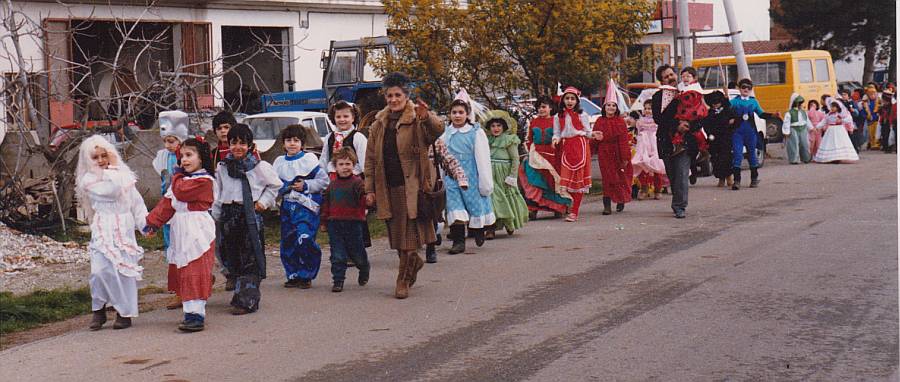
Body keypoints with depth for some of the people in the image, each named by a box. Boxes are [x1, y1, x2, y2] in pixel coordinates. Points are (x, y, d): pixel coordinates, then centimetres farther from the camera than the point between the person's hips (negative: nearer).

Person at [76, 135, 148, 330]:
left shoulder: (123, 174, 10)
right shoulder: (88, 179, -3)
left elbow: (136, 201, 13)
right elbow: (112, 190, -20)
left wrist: (144, 223, 6)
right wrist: (113, 169, -8)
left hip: (125, 228, 3)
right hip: (103, 229, -2)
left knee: (125, 269, 1)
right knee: (100, 269, -13)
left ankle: (125, 312, 11)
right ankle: (99, 310, 5)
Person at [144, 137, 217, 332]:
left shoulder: (203, 180, -12)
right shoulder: (183, 179, 18)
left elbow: (181, 192, -22)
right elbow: (167, 202, 16)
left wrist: (177, 175, -3)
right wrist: (153, 222, 8)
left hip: (197, 232, -9)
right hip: (181, 232, 9)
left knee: (195, 272, -11)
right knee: (182, 272, 11)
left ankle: (196, 315, -12)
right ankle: (191, 311, 17)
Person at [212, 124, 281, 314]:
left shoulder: (258, 166, -3)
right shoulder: (222, 167, 9)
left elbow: (275, 184, 8)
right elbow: (218, 193, 15)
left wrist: (264, 202, 0)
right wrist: (216, 214, 12)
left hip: (250, 214, -5)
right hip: (228, 214, 5)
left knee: (249, 258, -6)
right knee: (233, 257, 10)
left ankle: (247, 300, -7)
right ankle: (240, 294, 23)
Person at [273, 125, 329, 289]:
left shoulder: (309, 159, -1)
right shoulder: (279, 162, 12)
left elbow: (324, 180, -3)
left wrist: (305, 186, -12)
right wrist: (286, 186, -10)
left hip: (306, 206, -5)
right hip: (287, 206, 5)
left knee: (304, 240, -15)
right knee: (287, 242, 5)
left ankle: (306, 276, -1)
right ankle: (293, 275, 17)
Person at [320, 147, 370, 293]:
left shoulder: (357, 182, -6)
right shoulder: (332, 185, 10)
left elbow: (364, 199, -14)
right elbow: (326, 203, 16)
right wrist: (324, 221, 15)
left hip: (353, 223, -3)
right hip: (335, 223, 3)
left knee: (357, 253, 9)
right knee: (337, 256, 2)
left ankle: (364, 271, 37)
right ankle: (338, 281, 9)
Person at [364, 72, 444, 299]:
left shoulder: (417, 120, -2)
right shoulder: (378, 125, 12)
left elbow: (438, 131, -23)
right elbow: (370, 159, 14)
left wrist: (427, 117, -44)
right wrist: (370, 189, 8)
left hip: (411, 186, -5)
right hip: (387, 188, 5)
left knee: (409, 233, -6)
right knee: (396, 234, 11)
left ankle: (403, 280, 4)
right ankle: (414, 263, 36)